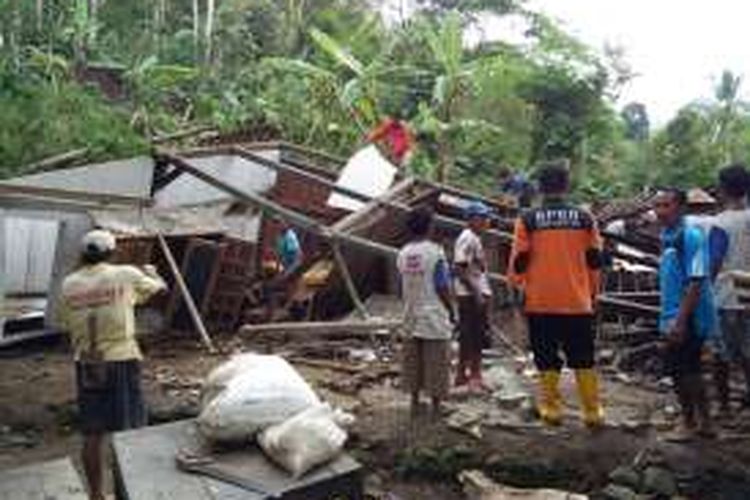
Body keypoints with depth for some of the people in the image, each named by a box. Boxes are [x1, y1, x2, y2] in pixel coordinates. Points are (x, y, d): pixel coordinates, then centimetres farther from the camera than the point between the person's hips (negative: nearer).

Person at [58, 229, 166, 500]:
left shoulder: (69, 284, 3)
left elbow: (67, 326, 7)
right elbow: (159, 287, 12)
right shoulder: (125, 275, -6)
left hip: (86, 364, 4)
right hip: (121, 361, -4)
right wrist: (151, 272, 33)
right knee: (128, 432, 7)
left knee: (92, 434, 13)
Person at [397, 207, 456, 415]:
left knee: (413, 361, 13)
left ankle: (415, 401, 22)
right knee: (436, 363, 4)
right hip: (434, 316, -6)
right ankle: (436, 405, 10)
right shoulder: (435, 251, -13)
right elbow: (442, 287, -14)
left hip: (412, 315, 6)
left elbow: (402, 287, 9)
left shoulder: (403, 253, 4)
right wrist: (451, 311, -3)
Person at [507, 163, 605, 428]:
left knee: (547, 359, 9)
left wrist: (518, 289, 12)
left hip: (540, 303, -1)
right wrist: (592, 293, 18)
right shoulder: (584, 218, 2)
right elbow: (595, 261, 7)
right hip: (578, 302, 2)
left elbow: (518, 262, -3)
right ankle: (592, 411, 16)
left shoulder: (528, 219, -4)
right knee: (583, 359, 12)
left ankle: (551, 409, 12)